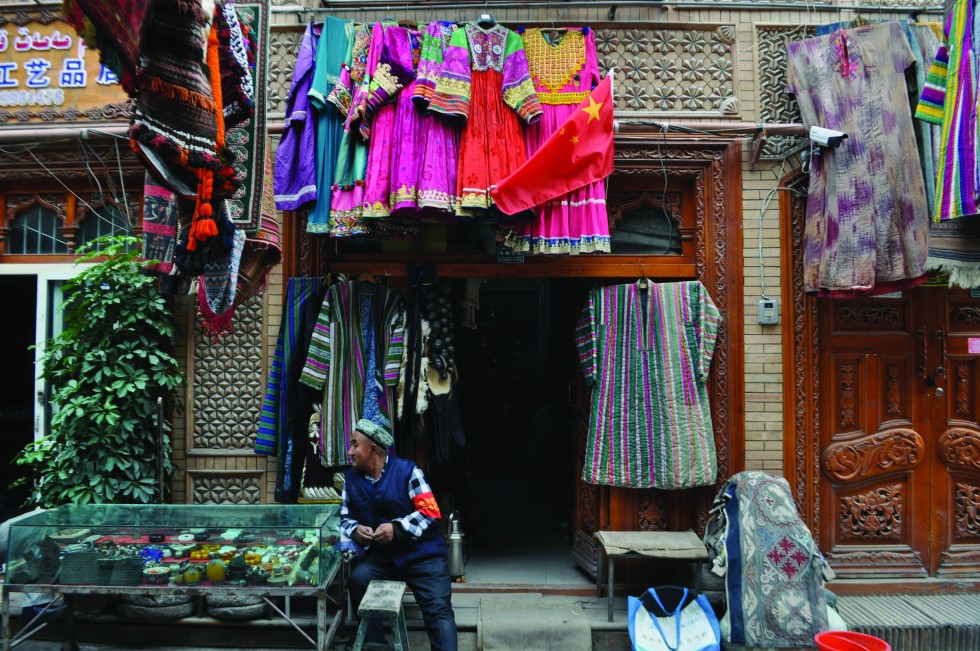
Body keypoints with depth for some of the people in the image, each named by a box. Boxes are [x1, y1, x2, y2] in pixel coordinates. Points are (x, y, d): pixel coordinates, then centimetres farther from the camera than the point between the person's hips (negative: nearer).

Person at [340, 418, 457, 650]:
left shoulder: (406, 470, -11)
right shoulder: (351, 478, 4)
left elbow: (430, 512, -13)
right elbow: (346, 518, 12)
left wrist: (396, 528, -24)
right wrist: (355, 530, -12)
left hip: (422, 553, -4)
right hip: (381, 555, 4)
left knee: (438, 610, -16)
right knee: (358, 579, -23)